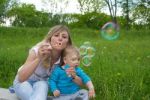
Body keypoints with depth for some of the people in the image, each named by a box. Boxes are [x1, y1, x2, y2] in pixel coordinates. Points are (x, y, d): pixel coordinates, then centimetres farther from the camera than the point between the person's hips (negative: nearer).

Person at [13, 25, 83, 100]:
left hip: (42, 82, 3)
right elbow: (21, 78, -37)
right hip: (24, 82, -3)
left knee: (42, 85, -32)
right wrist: (38, 58, -50)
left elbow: (80, 83, -14)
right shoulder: (37, 50, -29)